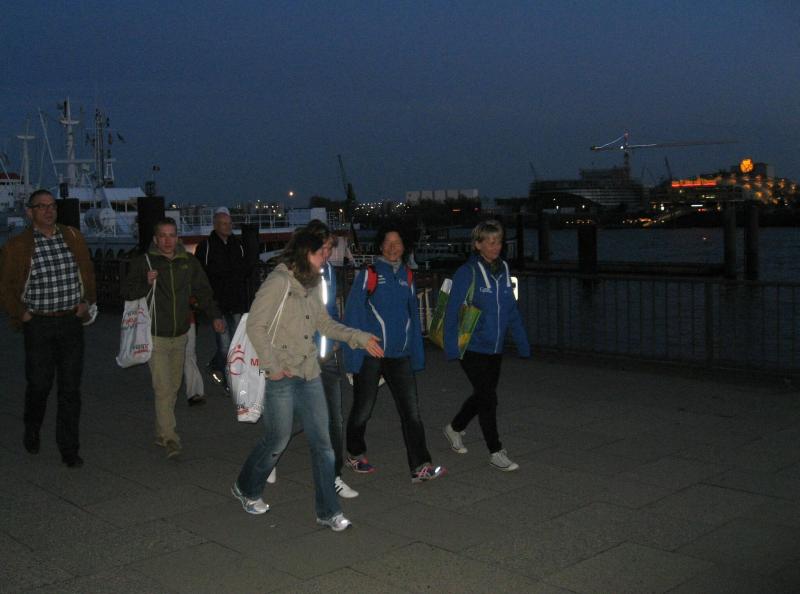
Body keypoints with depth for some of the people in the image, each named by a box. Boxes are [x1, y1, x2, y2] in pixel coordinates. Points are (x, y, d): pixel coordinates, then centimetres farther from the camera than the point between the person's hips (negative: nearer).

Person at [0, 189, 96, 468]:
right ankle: (32, 431, 36)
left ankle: (69, 449, 10)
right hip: (38, 324, -2)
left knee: (70, 388, 2)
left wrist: (87, 301, 6)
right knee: (39, 384, 7)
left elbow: (88, 272, 17)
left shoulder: (73, 237, 6)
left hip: (71, 322, 2)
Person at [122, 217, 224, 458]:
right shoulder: (143, 262, -6)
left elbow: (203, 291, 12)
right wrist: (146, 283, -24)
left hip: (180, 335, 5)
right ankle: (170, 438, -8)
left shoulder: (189, 262, 6)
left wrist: (214, 315, 1)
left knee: (173, 388, 14)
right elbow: (127, 291, -5)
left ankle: (161, 433, 28)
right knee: (163, 389, -11)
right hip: (156, 337, -5)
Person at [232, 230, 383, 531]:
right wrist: (272, 366, -18)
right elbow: (255, 326, -16)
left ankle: (328, 511, 14)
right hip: (282, 377, -7)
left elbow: (325, 323, 18)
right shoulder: (278, 282, -14)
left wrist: (360, 338, 10)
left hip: (310, 375, 7)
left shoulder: (311, 285, 9)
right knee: (277, 439, 6)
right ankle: (246, 489, 34)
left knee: (322, 443, 5)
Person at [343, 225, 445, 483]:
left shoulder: (406, 275, 11)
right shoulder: (368, 274, -6)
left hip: (400, 355, 4)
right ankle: (355, 454, 32)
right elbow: (353, 315, -7)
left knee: (411, 410, -4)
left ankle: (420, 467, -4)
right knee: (363, 408, 9)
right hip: (371, 355, -4)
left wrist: (417, 353, 11)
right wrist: (354, 356, -12)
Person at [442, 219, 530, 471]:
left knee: (482, 395, 18)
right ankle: (495, 452, 10)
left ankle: (454, 428, 42)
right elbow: (453, 312, -15)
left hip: (495, 348, 7)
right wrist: (452, 347, -19)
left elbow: (511, 310, 9)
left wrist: (522, 343, 8)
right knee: (488, 398, -4)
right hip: (472, 348, -6)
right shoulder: (467, 272, -15)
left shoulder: (503, 270, 4)